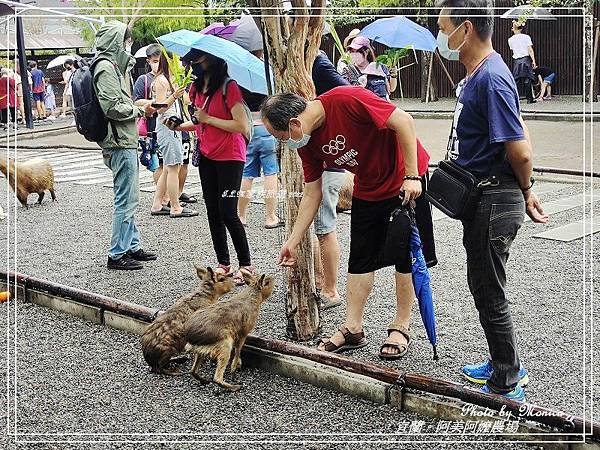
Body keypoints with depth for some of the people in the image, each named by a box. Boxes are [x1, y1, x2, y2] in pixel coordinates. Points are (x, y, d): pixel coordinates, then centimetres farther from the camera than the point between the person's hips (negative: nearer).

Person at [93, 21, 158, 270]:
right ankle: (117, 254, 0)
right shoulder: (106, 67, -13)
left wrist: (138, 106, 7)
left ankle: (132, 246, 26)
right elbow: (113, 107, -21)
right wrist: (140, 110, -9)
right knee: (126, 199, -6)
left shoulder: (116, 65, 18)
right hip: (119, 142, -11)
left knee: (129, 198, 16)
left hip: (126, 141, 11)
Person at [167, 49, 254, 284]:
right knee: (213, 212, 9)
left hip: (230, 157, -7)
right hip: (207, 156, 8)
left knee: (227, 212, -9)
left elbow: (242, 126, -21)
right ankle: (223, 263, 19)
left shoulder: (228, 87, -16)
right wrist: (179, 126, 1)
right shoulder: (196, 88, 7)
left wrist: (207, 118, -17)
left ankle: (246, 264, 3)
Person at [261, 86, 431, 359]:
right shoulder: (307, 143, -7)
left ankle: (401, 328, 13)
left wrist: (411, 176, -27)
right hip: (368, 190, 7)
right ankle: (352, 329, 16)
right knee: (359, 259, 7)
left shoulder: (345, 100, -30)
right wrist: (293, 241, 3)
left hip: (406, 182, -7)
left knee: (406, 256, 0)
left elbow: (403, 121, -28)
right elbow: (312, 194, 2)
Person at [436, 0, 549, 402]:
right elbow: (520, 128, 17)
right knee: (485, 288, 20)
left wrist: (524, 192, -4)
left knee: (490, 294, 1)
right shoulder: (477, 75, 10)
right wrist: (525, 192, 18)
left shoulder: (491, 79, -22)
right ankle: (506, 366, 37)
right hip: (479, 199, 10)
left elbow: (519, 150, -23)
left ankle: (506, 387, 16)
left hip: (493, 203, -10)